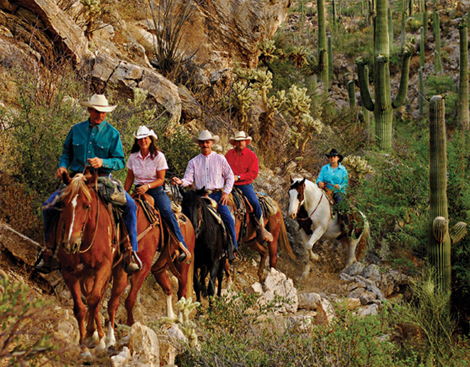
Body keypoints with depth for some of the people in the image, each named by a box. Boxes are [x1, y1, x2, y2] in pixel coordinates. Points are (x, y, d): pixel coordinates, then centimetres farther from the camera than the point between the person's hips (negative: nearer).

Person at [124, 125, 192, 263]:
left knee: (167, 212, -27)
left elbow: (161, 179, -5)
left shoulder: (159, 156, -4)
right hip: (139, 190, 4)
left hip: (156, 190, -4)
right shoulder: (133, 157, 5)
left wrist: (147, 186, -22)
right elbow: (129, 178, 13)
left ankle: (182, 246, -31)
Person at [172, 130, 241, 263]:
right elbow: (189, 179, 1)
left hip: (217, 194, -2)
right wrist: (181, 182, -21)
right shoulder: (194, 162, 9)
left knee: (228, 219, -15)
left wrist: (226, 192, -2)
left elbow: (230, 176, 10)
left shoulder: (220, 159, 8)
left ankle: (234, 250, -5)